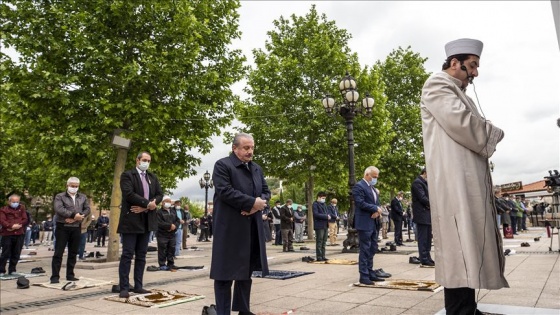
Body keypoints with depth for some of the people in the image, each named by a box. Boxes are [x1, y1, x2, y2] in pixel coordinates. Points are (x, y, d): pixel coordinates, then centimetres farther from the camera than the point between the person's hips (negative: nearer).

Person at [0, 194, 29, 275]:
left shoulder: (22, 209, 13)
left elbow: (25, 219, 5)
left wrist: (18, 225, -12)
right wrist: (11, 226, -21)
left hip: (19, 234, 3)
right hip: (7, 234, -3)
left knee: (16, 253, 7)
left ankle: (12, 270, 17)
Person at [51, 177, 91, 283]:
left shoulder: (83, 197, 12)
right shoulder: (60, 197, 1)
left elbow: (87, 209, 1)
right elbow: (59, 209, -15)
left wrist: (76, 217, -14)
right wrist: (74, 214, -19)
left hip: (76, 228, 4)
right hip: (62, 227, -3)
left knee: (73, 253, 9)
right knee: (58, 253, -2)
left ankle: (70, 275, 18)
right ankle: (55, 276, 4)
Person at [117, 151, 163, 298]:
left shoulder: (153, 177, 15)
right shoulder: (127, 175, -3)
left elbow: (160, 194, 5)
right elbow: (129, 194, -17)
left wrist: (145, 207, -10)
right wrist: (148, 203, -16)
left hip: (147, 221, 6)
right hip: (131, 220, -6)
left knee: (141, 255, 9)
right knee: (127, 254, -3)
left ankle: (138, 286, 15)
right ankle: (124, 287, 2)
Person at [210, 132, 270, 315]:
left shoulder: (257, 168, 17)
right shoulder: (222, 165, -6)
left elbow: (266, 191, 14)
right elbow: (225, 191, -18)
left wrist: (260, 203, -8)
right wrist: (251, 202, -18)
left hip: (252, 228, 7)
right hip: (230, 228, -7)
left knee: (246, 270, 14)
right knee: (226, 271, 0)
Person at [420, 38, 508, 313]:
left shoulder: (459, 94, 29)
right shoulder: (437, 85, -2)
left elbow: (473, 131, 27)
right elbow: (462, 122, -16)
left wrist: (487, 135, 6)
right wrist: (494, 134, -1)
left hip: (469, 179, 10)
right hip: (454, 180, -10)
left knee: (468, 249, 11)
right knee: (461, 250, -14)